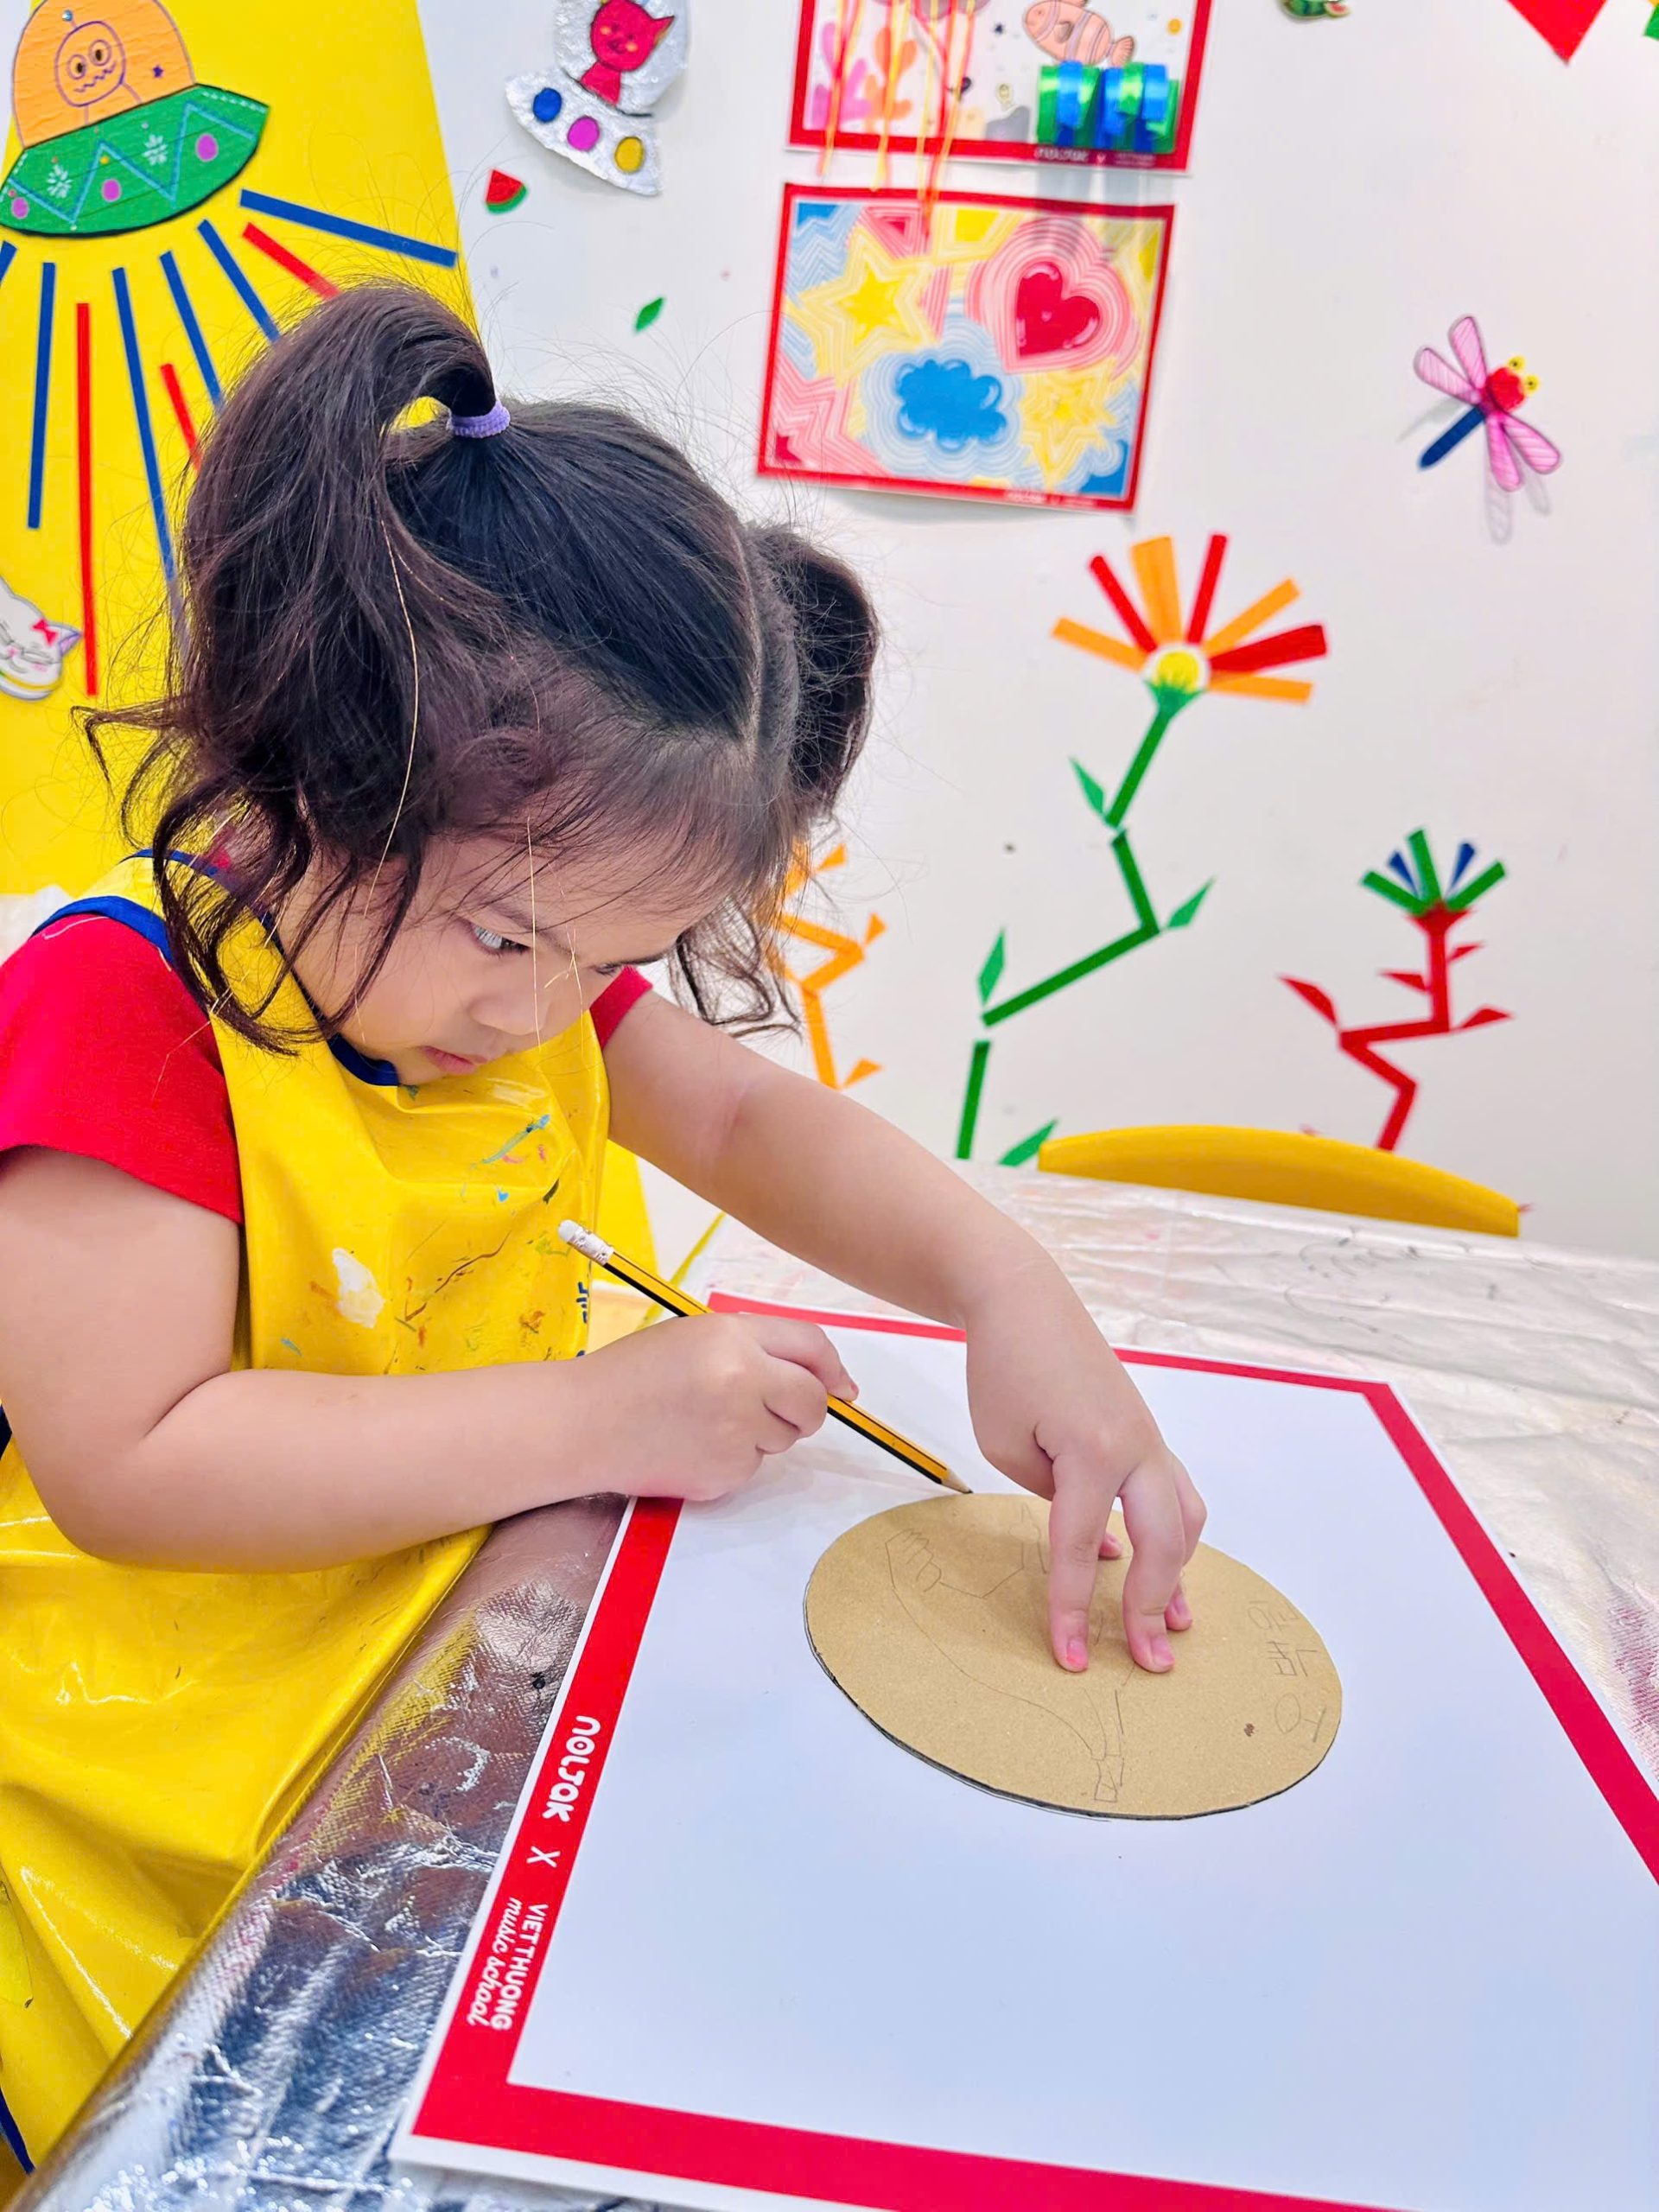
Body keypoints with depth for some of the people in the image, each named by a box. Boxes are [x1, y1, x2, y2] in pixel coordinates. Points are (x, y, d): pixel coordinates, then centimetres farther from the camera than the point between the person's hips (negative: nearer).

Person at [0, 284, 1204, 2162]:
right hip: (171, 1767, -5)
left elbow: (756, 1122, 0)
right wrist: (599, 1413, -30)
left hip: (481, 1639, 6)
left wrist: (1003, 1282, -19)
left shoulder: (526, 959, -1)